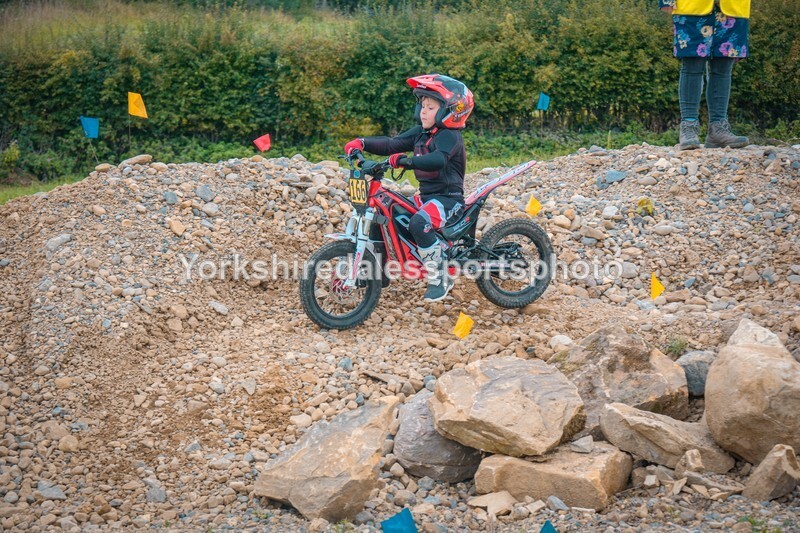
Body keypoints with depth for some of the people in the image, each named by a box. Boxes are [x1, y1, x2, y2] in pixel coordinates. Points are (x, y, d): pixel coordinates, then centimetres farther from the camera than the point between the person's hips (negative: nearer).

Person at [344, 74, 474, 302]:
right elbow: (391, 144, 7)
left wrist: (406, 161, -48)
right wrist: (362, 143, -8)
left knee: (419, 223, -35)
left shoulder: (449, 136, -15)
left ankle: (439, 279, -22)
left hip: (448, 199, -9)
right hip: (426, 195, 10)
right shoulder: (420, 133, 11)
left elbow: (438, 160, -36)